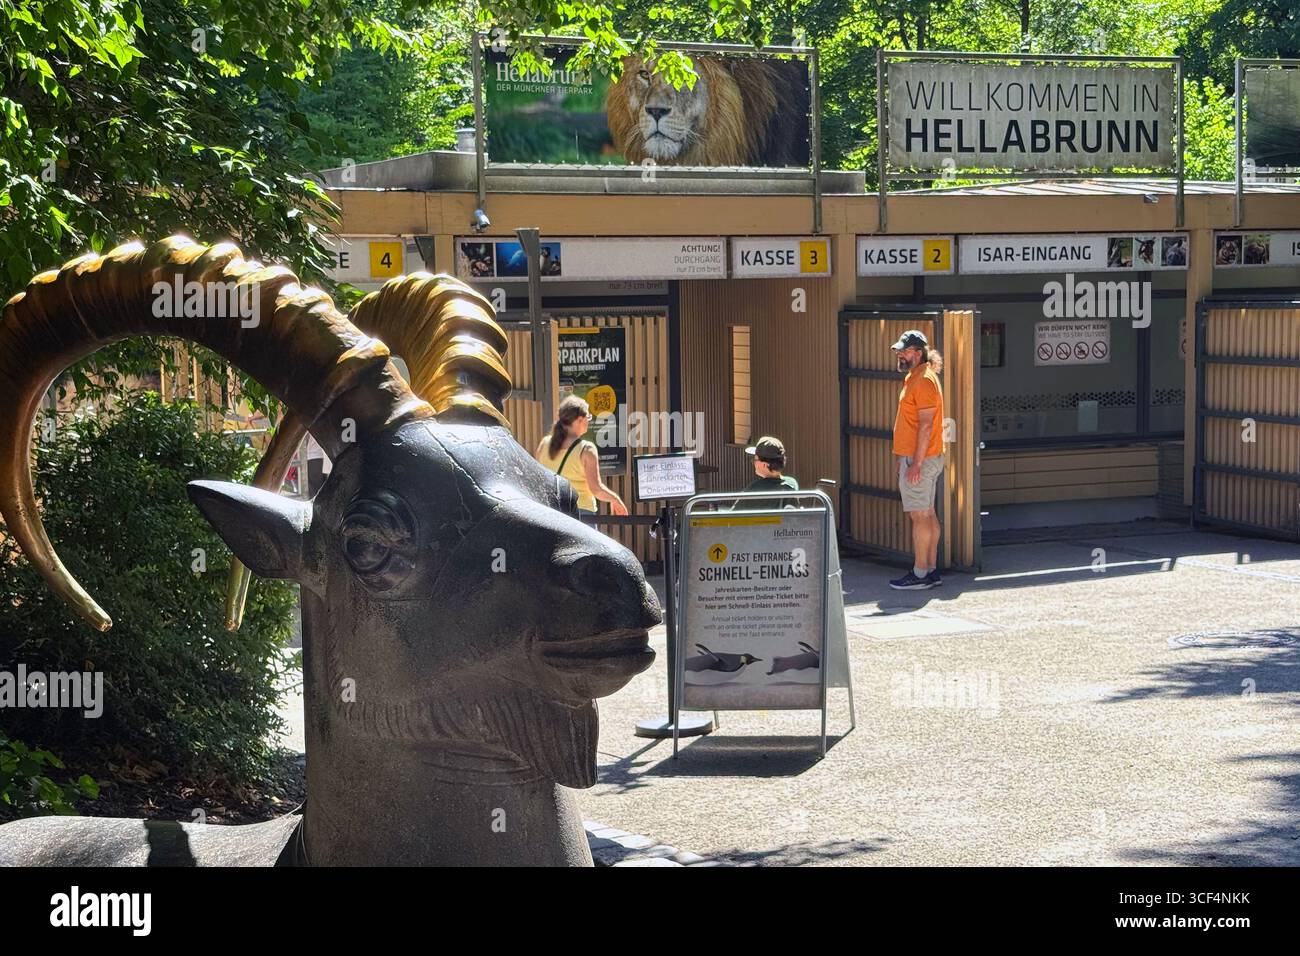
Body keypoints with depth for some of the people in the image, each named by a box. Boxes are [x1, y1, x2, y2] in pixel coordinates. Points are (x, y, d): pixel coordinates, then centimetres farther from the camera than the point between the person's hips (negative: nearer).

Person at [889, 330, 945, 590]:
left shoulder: (924, 380, -16)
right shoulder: (914, 378, 16)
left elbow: (926, 425, -21)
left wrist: (916, 463, -23)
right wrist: (905, 460, 21)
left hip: (920, 460, -10)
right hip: (915, 457, 10)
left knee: (920, 516, -7)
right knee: (927, 514, 12)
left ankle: (920, 574, -4)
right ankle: (931, 570, 16)